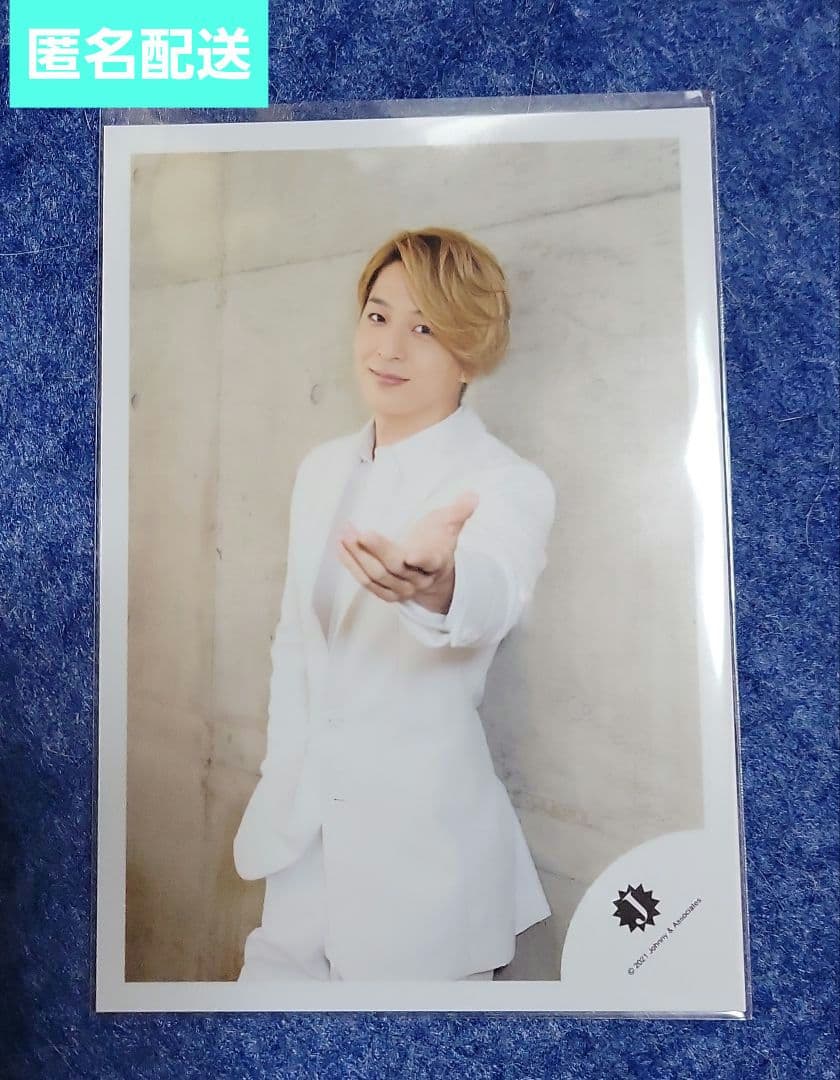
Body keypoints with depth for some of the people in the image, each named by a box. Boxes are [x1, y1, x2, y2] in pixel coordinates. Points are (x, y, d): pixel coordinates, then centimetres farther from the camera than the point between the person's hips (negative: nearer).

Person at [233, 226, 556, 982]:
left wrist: (436, 583, -58)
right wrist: (283, 774, 5)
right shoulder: (323, 469, 4)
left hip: (421, 854, -5)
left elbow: (493, 594, -37)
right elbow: (294, 641, 11)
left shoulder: (510, 485, -14)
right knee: (274, 975, 18)